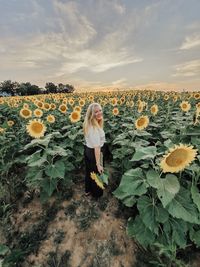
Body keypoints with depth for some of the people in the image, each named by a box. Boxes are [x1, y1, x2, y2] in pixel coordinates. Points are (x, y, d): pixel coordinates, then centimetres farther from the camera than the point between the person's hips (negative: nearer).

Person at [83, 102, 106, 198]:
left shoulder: (88, 124, -3)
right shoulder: (95, 128, -32)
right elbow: (97, 147, -32)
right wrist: (98, 164, -27)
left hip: (87, 149, 9)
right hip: (94, 152, -8)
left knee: (89, 171, 27)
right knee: (97, 173, 17)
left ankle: (87, 190, 53)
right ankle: (97, 193, 45)